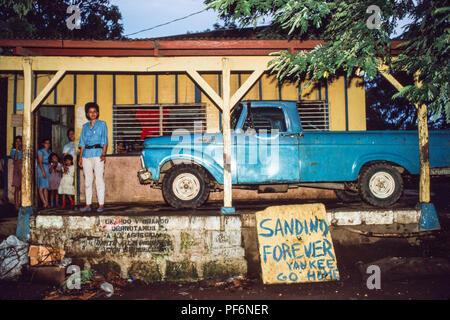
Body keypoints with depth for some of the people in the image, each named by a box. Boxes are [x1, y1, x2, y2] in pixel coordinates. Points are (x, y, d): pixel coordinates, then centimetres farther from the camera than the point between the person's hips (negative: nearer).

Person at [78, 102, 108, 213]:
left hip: (98, 153, -4)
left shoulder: (102, 124, 6)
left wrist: (103, 154, -15)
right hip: (86, 154, 4)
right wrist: (80, 157, 8)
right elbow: (82, 142, 16)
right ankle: (88, 204, 10)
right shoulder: (85, 126, 16)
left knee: (99, 179, -7)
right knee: (87, 180, 5)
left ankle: (101, 204, -3)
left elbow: (104, 140, -2)